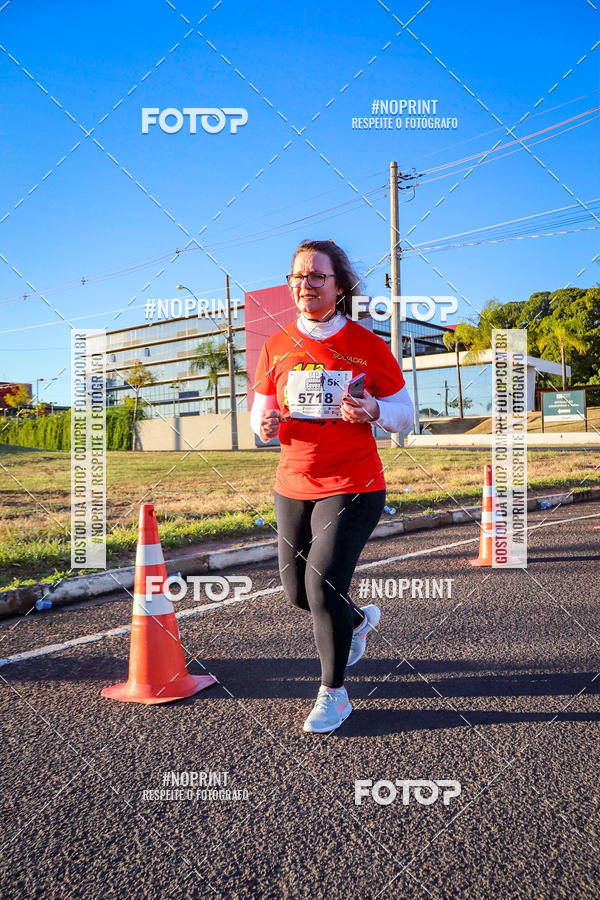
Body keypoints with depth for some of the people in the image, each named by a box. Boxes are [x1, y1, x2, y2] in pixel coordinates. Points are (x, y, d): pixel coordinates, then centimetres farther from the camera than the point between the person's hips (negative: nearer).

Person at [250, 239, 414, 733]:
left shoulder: (368, 346, -5)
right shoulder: (276, 347, 3)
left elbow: (404, 414, 0)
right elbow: (262, 413, 10)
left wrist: (372, 411, -21)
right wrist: (265, 424, -13)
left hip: (353, 485, -4)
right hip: (293, 485, 5)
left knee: (323, 584, -11)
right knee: (297, 591, 12)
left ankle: (334, 694, 13)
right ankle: (360, 619, 46)